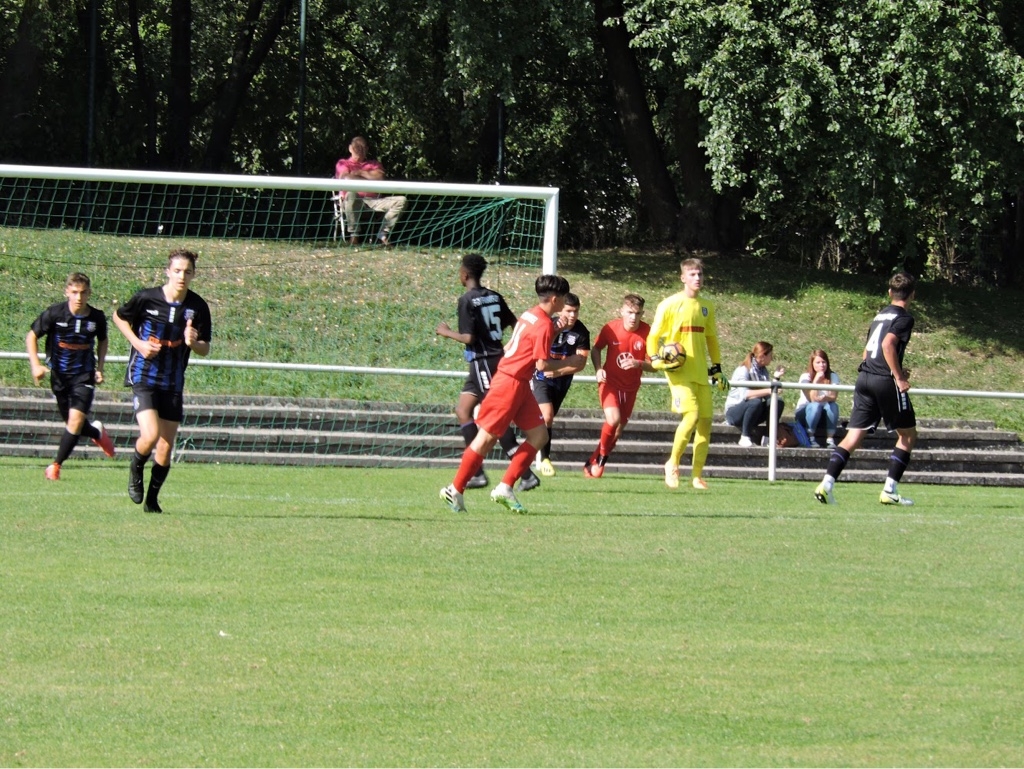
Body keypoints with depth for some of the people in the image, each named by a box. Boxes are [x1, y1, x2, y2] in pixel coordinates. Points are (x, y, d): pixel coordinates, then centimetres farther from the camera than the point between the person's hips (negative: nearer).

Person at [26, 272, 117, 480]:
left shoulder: (97, 318, -7)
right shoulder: (54, 313, -14)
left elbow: (102, 342, 14)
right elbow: (31, 336, -4)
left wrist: (100, 368, 3)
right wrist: (35, 365, -16)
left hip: (84, 376, -1)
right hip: (59, 375, 1)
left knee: (76, 420, -16)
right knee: (73, 423, 9)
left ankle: (56, 465, -1)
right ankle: (97, 433, 43)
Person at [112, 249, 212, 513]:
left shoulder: (198, 307, -4)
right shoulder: (147, 298, -10)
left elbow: (205, 349, 3)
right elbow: (119, 317, 8)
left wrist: (193, 343, -20)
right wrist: (138, 343, -7)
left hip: (173, 383, 3)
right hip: (143, 376, -3)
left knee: (166, 447, 4)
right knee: (150, 435, -20)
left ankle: (152, 499, 23)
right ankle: (136, 469, 13)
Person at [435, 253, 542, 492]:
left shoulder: (467, 300, -12)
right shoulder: (495, 297, 9)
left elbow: (469, 338, -16)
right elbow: (515, 326, 10)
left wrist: (447, 332, 0)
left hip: (483, 362, -8)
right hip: (499, 359, 8)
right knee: (462, 410, 14)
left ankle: (527, 474, -11)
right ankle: (477, 472, 9)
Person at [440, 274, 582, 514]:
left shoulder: (530, 315, 11)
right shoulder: (545, 325, -17)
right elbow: (542, 364, -19)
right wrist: (568, 362, -4)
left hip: (520, 385, 10)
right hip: (511, 384, -10)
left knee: (539, 435, 7)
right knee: (487, 437, -4)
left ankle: (505, 488, 6)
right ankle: (455, 490, 3)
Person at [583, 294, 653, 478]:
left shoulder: (647, 333, -14)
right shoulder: (610, 328, -13)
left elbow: (653, 365, -11)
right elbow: (596, 349, 5)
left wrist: (638, 364, -31)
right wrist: (598, 369, -11)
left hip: (630, 387, 2)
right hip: (610, 381, -2)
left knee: (619, 428, 7)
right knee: (613, 419, -23)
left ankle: (595, 462, 25)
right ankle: (602, 454, 2)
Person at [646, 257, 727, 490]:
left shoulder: (707, 306, 14)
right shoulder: (670, 305, -3)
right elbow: (653, 336, 1)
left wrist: (717, 368, 21)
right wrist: (657, 360, -14)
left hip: (701, 372, 6)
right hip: (679, 371, -6)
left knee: (705, 420, 1)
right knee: (692, 415, -21)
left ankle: (697, 475, 10)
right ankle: (673, 464, -3)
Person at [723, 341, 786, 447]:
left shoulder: (763, 371, 7)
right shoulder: (743, 370, -17)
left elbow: (767, 395, 0)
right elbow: (744, 394, -34)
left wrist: (776, 378, -6)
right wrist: (768, 391, -41)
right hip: (734, 412, -7)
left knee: (778, 402, -15)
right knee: (755, 402, -37)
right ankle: (745, 437, -23)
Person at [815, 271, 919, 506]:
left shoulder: (879, 316, 20)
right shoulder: (904, 318, -4)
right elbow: (888, 344, -19)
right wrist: (899, 377, -17)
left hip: (864, 378, 7)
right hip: (885, 381, -7)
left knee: (853, 437, 2)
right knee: (907, 435, 9)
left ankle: (826, 484, -13)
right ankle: (890, 490, 3)